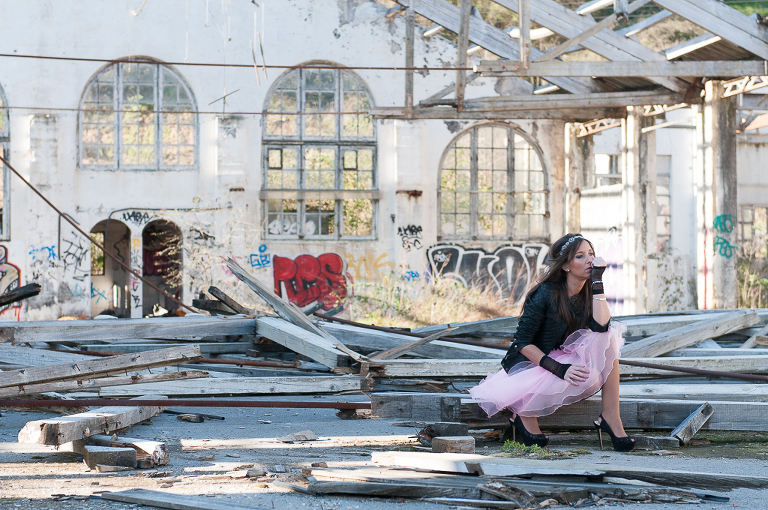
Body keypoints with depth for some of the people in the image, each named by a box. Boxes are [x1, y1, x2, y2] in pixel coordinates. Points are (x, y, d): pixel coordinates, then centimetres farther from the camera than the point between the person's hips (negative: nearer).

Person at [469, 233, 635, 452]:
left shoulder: (588, 293, -1)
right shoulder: (546, 294, -17)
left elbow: (601, 327, -21)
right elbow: (522, 343, -18)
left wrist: (598, 281, -22)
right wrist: (559, 369, -29)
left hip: (566, 360, 6)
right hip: (533, 361, -6)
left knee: (608, 338, -21)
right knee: (587, 375, -34)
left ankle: (611, 417, -22)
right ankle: (526, 415, -13)